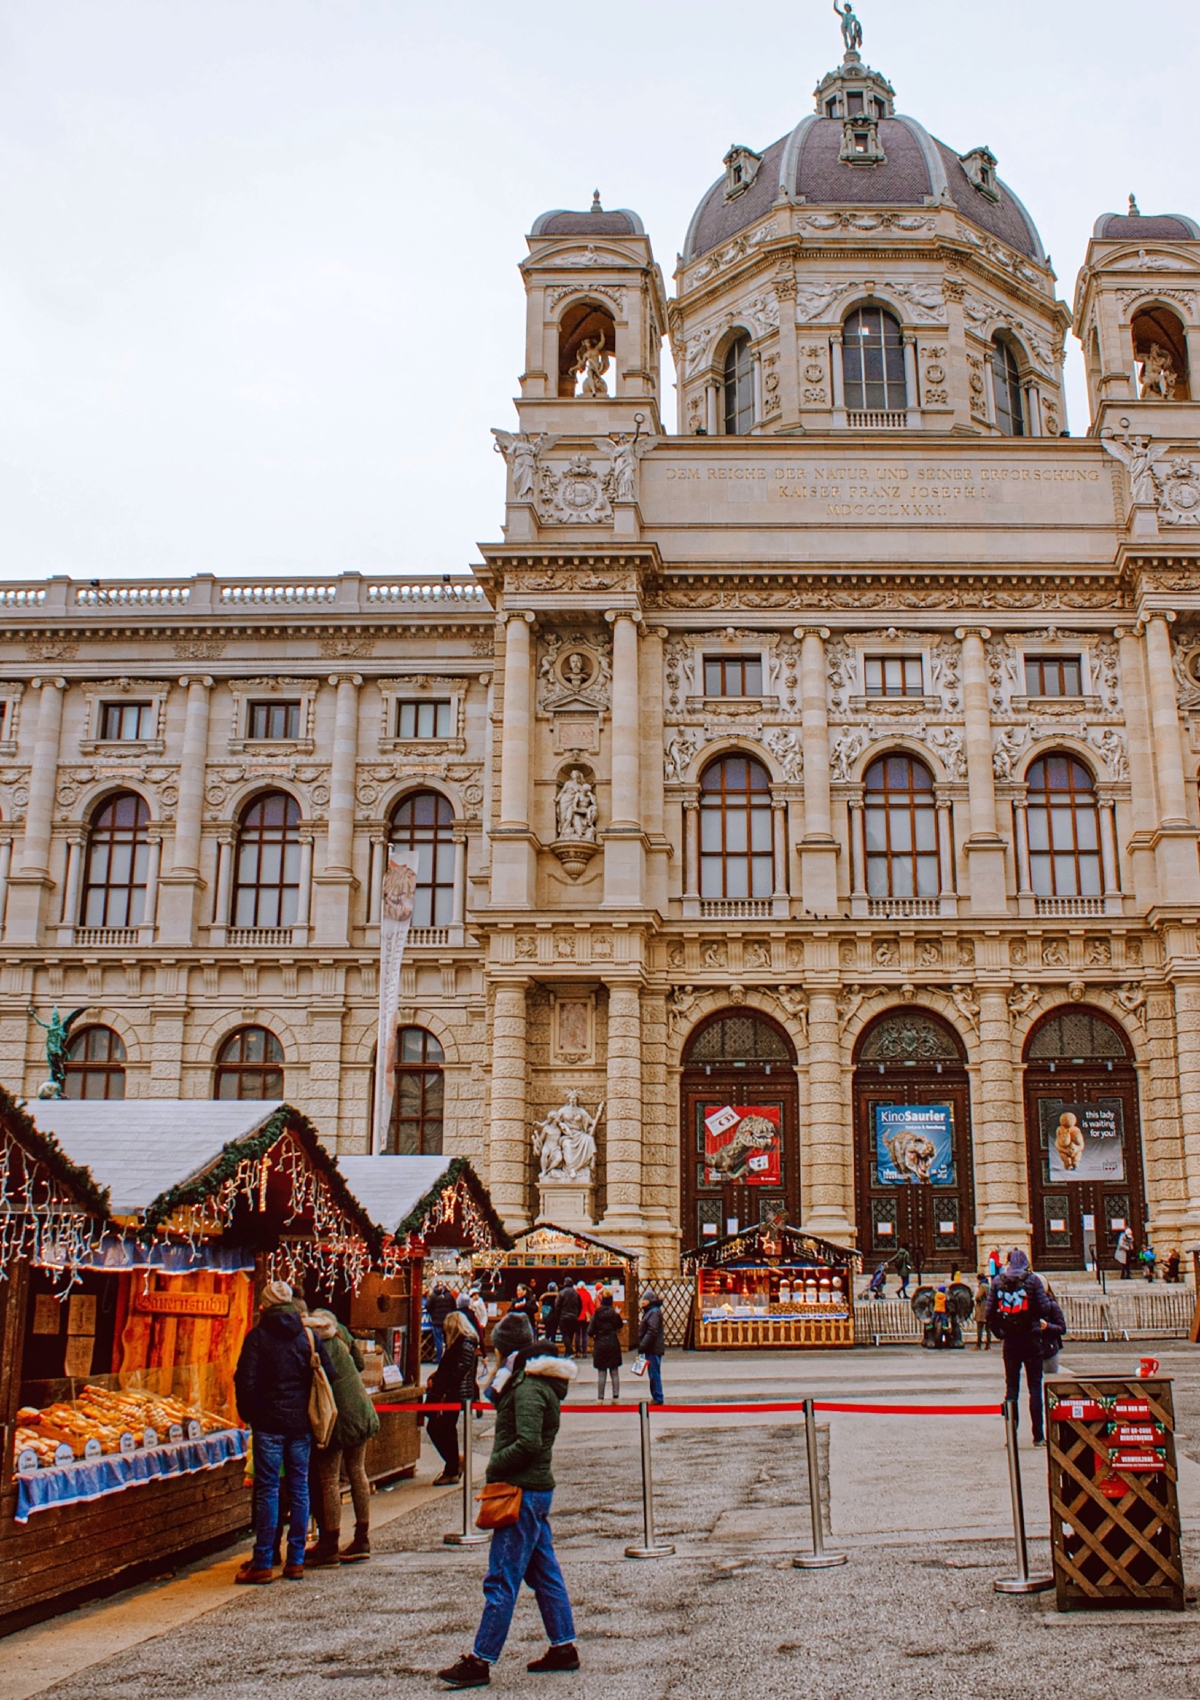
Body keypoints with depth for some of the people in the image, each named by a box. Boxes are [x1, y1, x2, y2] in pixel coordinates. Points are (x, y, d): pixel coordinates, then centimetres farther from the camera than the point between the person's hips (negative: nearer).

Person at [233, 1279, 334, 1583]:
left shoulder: (258, 1336, -5)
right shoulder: (309, 1335, 6)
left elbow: (245, 1381, -10)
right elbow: (329, 1376, 5)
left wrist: (248, 1414, 4)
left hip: (269, 1422, -3)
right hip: (301, 1422, 3)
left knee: (267, 1490, 1)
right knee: (299, 1487, 9)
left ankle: (263, 1563, 3)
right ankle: (296, 1561, 12)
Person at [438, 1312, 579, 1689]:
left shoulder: (528, 1388, -18)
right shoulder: (537, 1382, 13)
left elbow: (528, 1442, -25)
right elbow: (495, 1398, 20)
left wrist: (494, 1466, -15)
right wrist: (499, 1384, 4)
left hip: (523, 1491, -10)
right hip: (535, 1488, 10)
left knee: (501, 1580, -5)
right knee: (544, 1572, 16)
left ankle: (479, 1662, -1)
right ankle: (563, 1649, 22)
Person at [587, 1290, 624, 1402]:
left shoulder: (597, 1314, -7)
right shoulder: (614, 1313, -6)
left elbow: (590, 1331, -7)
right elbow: (620, 1326, 9)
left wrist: (592, 1336, 13)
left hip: (600, 1344, 0)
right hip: (613, 1344, 0)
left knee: (601, 1373, 6)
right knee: (615, 1372, 9)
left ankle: (600, 1398, 5)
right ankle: (616, 1397, 7)